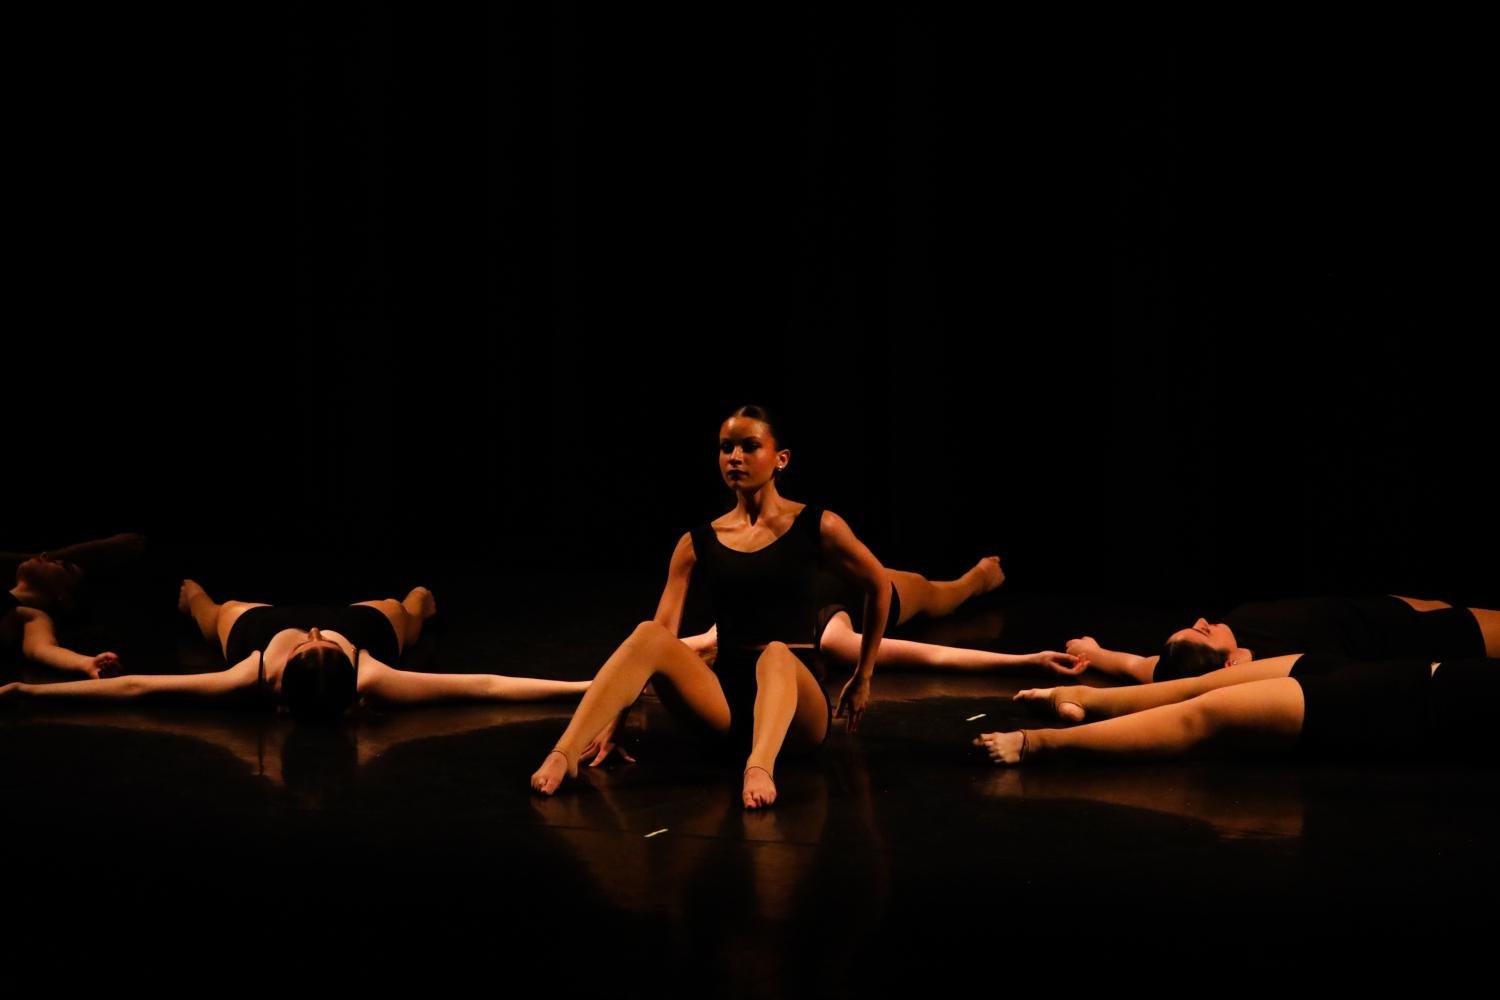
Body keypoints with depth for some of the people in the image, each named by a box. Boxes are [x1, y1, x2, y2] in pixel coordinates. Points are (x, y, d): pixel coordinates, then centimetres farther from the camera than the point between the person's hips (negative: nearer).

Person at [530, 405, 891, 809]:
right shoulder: (697, 544, 8)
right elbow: (663, 633, 1)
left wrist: (862, 677, 20)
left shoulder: (816, 527, 3)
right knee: (649, 635, -25)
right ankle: (564, 754, -40)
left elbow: (879, 586, 16)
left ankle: (761, 766, -63)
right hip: (726, 697, 2)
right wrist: (614, 721, -9)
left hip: (795, 702, -2)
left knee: (776, 653, -37)